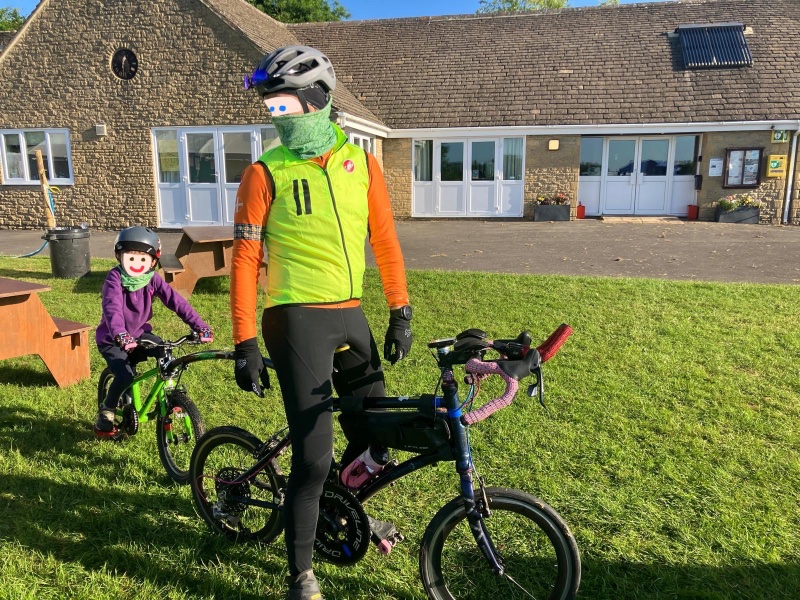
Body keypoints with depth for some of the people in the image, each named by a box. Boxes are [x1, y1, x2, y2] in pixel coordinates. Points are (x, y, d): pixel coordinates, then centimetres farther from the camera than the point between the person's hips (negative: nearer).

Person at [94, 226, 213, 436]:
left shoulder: (153, 279, -12)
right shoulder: (114, 278, -22)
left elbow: (176, 301, -20)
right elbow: (112, 308, -38)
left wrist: (200, 326, -32)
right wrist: (121, 335, -56)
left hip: (138, 333, 4)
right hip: (112, 339, -3)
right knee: (125, 376, -24)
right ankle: (105, 414, 4)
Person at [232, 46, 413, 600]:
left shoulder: (361, 163, 5)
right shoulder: (265, 173, -6)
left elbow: (385, 240, 8)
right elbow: (245, 260, -7)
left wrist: (401, 313, 6)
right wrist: (245, 343, -10)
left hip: (351, 317, 5)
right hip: (297, 322, -5)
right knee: (314, 457, -3)